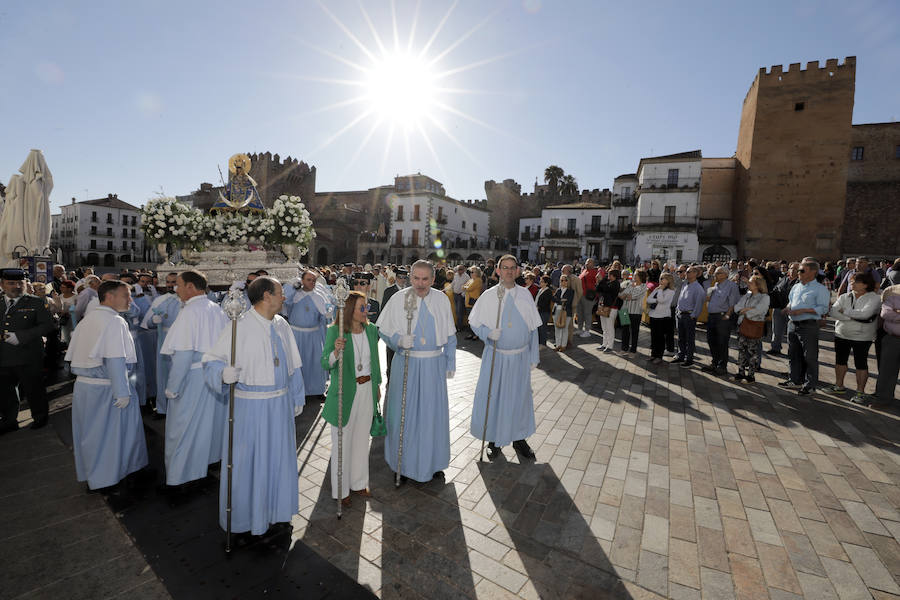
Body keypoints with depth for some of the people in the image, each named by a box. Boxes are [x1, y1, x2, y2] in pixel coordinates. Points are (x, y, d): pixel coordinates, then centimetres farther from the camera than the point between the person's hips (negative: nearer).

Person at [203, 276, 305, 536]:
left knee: (278, 456, 18)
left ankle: (275, 506, 40)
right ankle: (243, 514, 33)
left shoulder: (281, 325, 4)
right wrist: (223, 372, -34)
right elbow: (211, 360, -12)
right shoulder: (239, 327, -14)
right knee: (247, 461, 9)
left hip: (280, 404, 6)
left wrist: (296, 398, 15)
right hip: (250, 406, -5)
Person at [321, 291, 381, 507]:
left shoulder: (371, 330, -1)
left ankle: (358, 482, 39)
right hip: (345, 392, -4)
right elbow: (324, 363, -17)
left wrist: (377, 385, 16)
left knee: (361, 438, 18)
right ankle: (341, 490, 31)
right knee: (342, 441, 11)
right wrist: (336, 351, -37)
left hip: (367, 390, 4)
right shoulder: (335, 331, -15)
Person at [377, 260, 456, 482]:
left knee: (433, 412, 11)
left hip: (434, 365, 2)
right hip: (406, 364, -2)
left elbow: (449, 335, 7)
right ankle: (403, 462, 27)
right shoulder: (398, 299, -6)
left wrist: (450, 364, 8)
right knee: (404, 411, 7)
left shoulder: (442, 300, 0)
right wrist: (399, 340, -20)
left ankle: (432, 461, 32)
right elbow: (383, 330, -1)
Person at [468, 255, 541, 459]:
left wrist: (533, 357, 4)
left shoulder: (525, 295, 0)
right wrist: (488, 333, -19)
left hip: (520, 356, 2)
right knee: (492, 396, 5)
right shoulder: (488, 296, -5)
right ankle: (494, 440, 26)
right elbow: (474, 322, 1)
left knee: (520, 396, 13)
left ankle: (519, 438, 33)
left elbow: (533, 328, 5)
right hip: (496, 356, -2)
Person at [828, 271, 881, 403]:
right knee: (840, 360, 13)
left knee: (860, 364, 2)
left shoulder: (874, 298, -8)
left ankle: (860, 392, 12)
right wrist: (852, 317, -20)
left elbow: (865, 314, -24)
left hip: (862, 338, -4)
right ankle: (839, 386, 27)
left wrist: (845, 311, -13)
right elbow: (832, 312, -10)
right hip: (841, 335, 4)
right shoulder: (844, 297, 3)